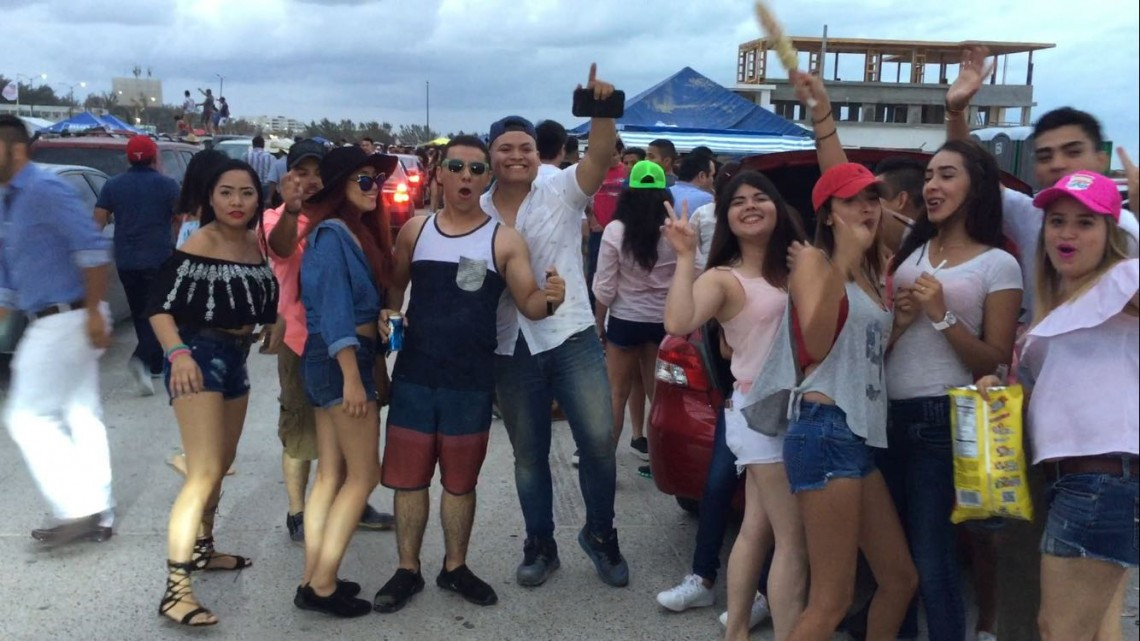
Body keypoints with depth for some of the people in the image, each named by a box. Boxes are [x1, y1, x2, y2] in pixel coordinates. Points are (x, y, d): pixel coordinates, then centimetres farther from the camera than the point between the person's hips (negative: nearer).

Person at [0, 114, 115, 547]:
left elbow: (93, 249, -22)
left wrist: (94, 314, -23)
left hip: (66, 322, -9)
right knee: (80, 416, 12)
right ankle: (96, 515, 19)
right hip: (56, 323, 9)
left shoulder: (44, 190, -14)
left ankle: (77, 508, 2)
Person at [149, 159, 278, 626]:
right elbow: (159, 303, -21)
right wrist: (177, 352, -33)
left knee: (224, 462, 20)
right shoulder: (200, 244, -15)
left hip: (235, 357, 9)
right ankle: (175, 589, -13)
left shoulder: (255, 243, 7)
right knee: (204, 472, -16)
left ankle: (202, 549, 40)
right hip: (199, 356, -9)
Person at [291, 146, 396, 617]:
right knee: (364, 473, -4)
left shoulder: (354, 232, 15)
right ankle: (322, 585, 2)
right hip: (342, 362, -9)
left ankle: (313, 580, 18)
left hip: (331, 362, 9)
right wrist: (352, 377, -24)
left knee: (331, 474, 11)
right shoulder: (333, 234, -13)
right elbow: (334, 308, -20)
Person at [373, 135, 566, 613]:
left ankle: (455, 568, 28)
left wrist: (549, 299, -28)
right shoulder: (415, 230, 3)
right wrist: (388, 318, -4)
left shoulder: (505, 240, -3)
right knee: (408, 477, 8)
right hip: (413, 376, 2)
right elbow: (395, 286, 14)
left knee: (460, 481, 11)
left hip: (471, 382, -1)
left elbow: (528, 305, -6)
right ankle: (408, 570, 23)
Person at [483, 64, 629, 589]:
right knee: (529, 453, 12)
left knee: (598, 440, -5)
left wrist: (600, 109, -33)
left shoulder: (561, 193, -2)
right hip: (510, 348, 2)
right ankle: (540, 545, 29)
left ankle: (600, 533, 20)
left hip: (570, 336, -2)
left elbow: (601, 155, -18)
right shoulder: (477, 213, 5)